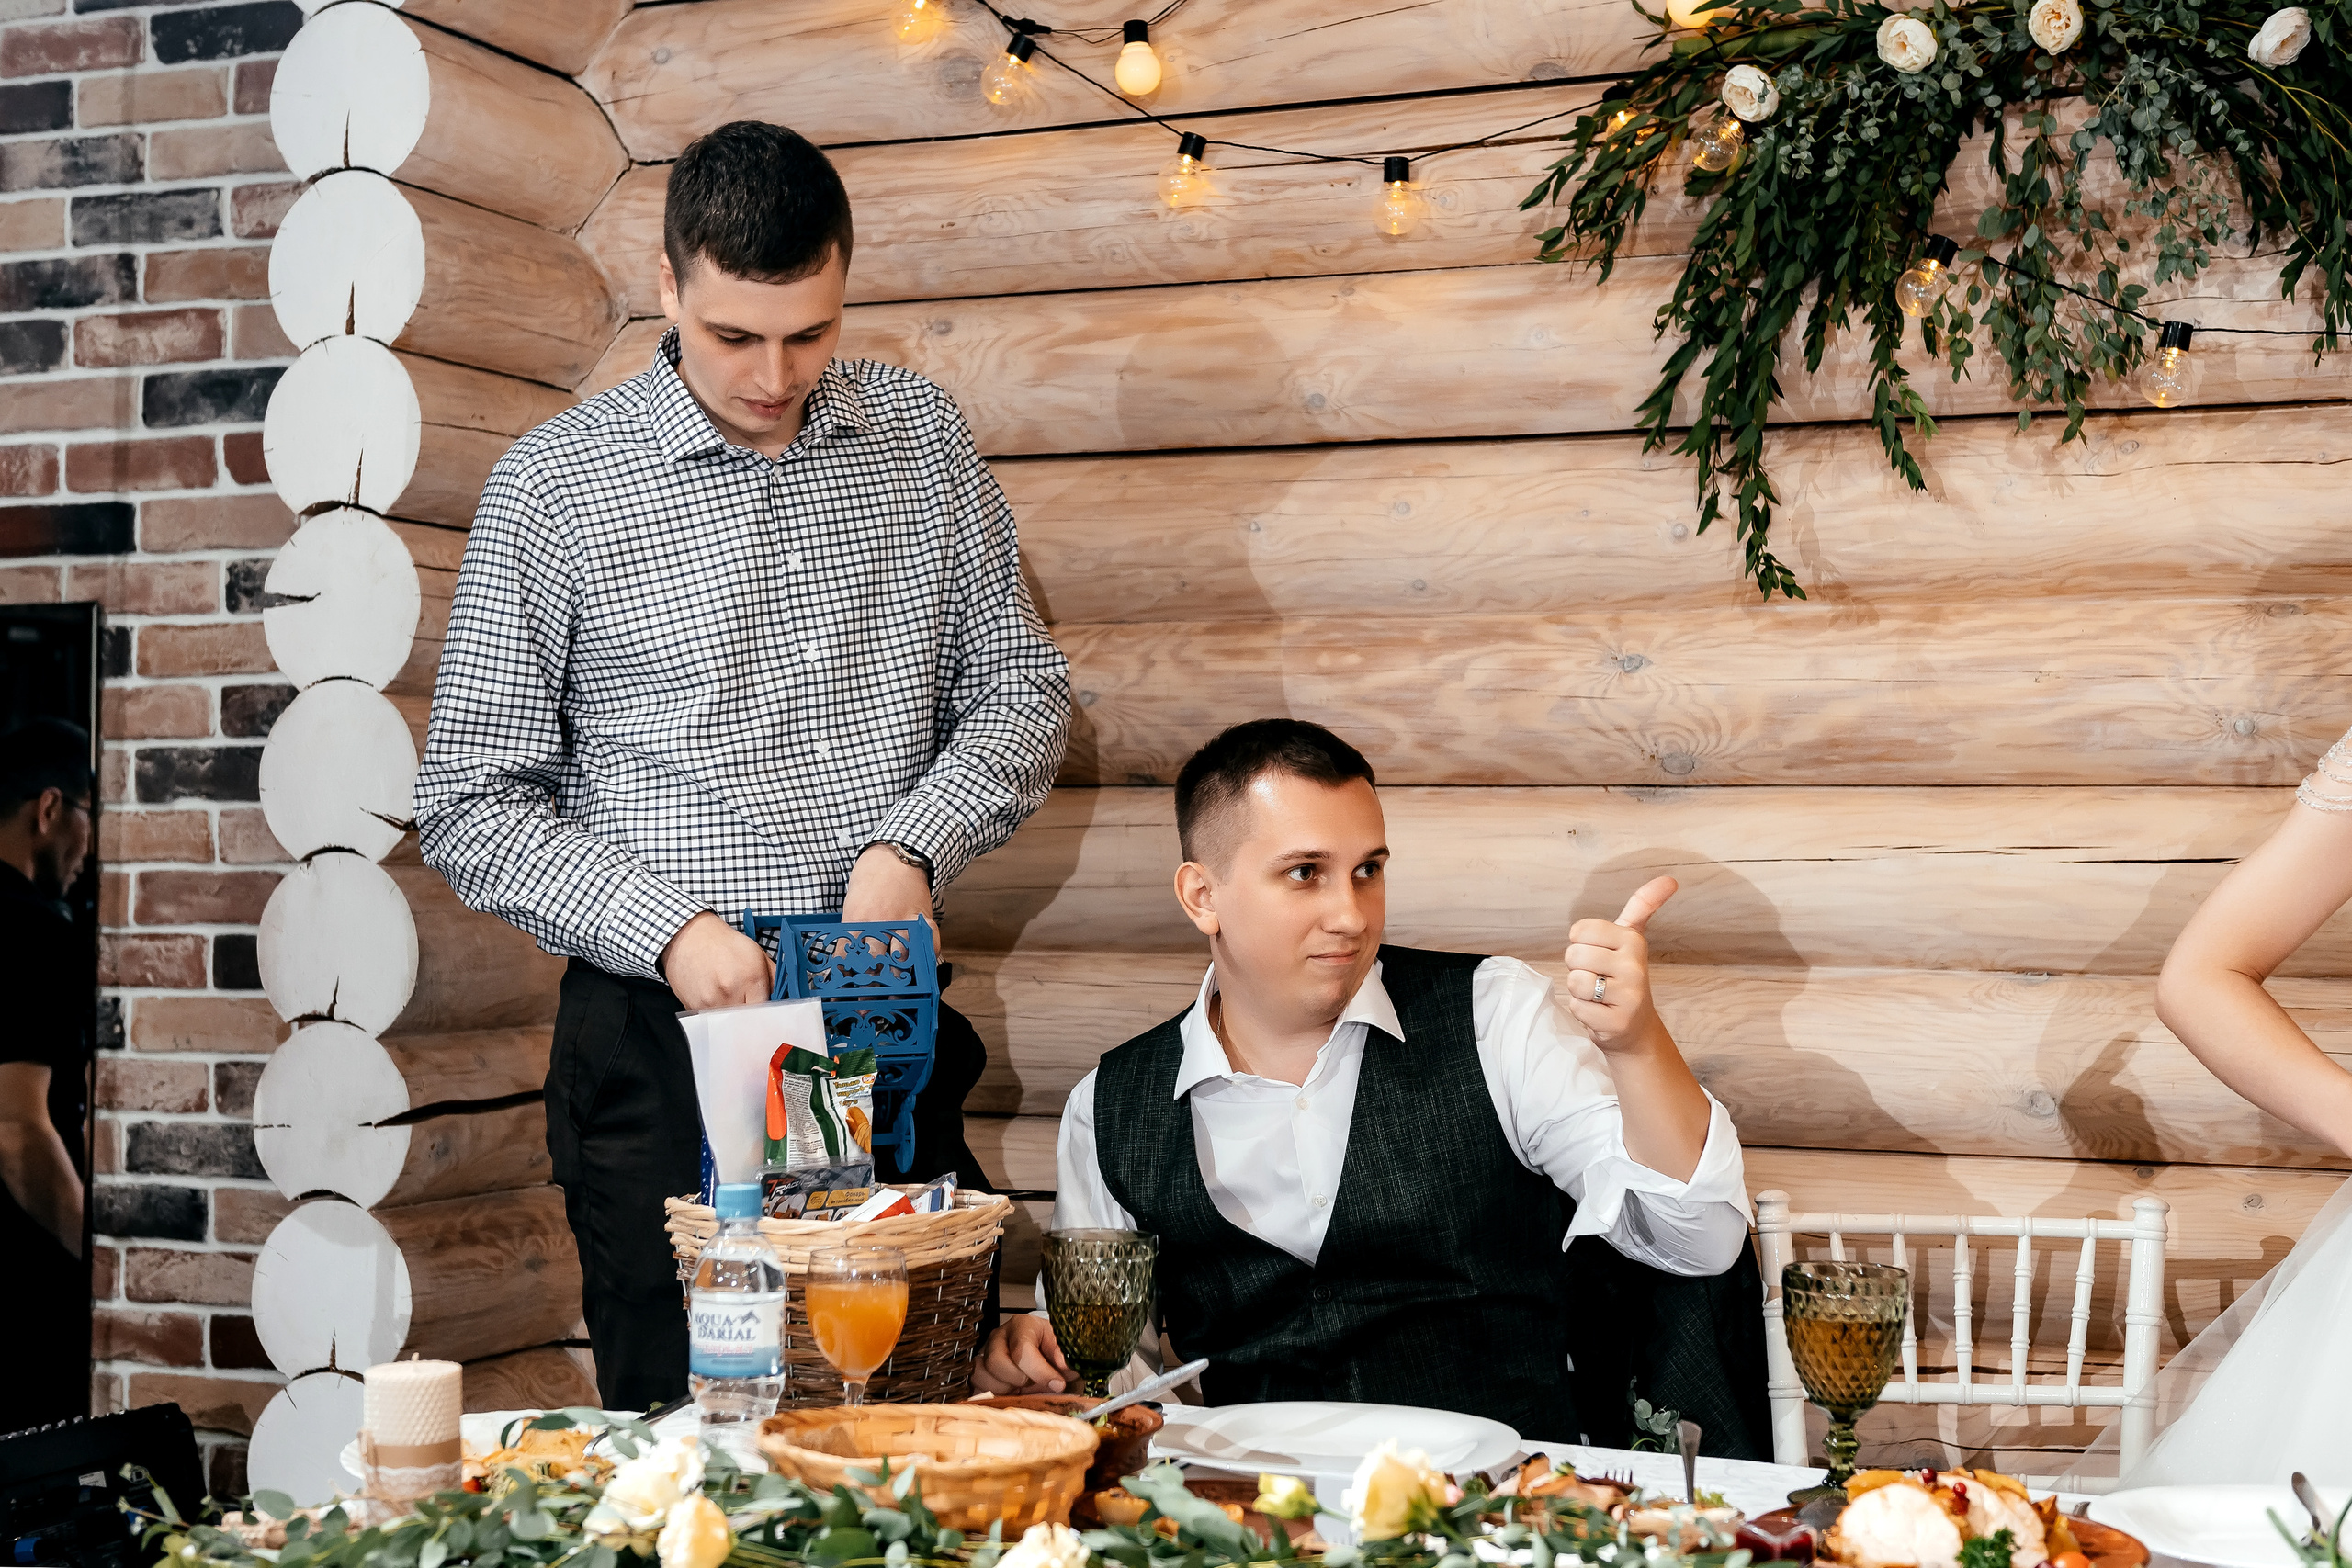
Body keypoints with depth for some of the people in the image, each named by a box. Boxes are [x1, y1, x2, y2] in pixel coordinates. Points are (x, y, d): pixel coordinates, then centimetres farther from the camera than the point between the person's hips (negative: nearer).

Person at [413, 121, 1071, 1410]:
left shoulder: (920, 435, 6)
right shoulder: (552, 486, -3)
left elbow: (1019, 692, 11)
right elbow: (471, 810, -2)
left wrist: (915, 843, -7)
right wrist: (666, 930, -15)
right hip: (661, 1048, -2)